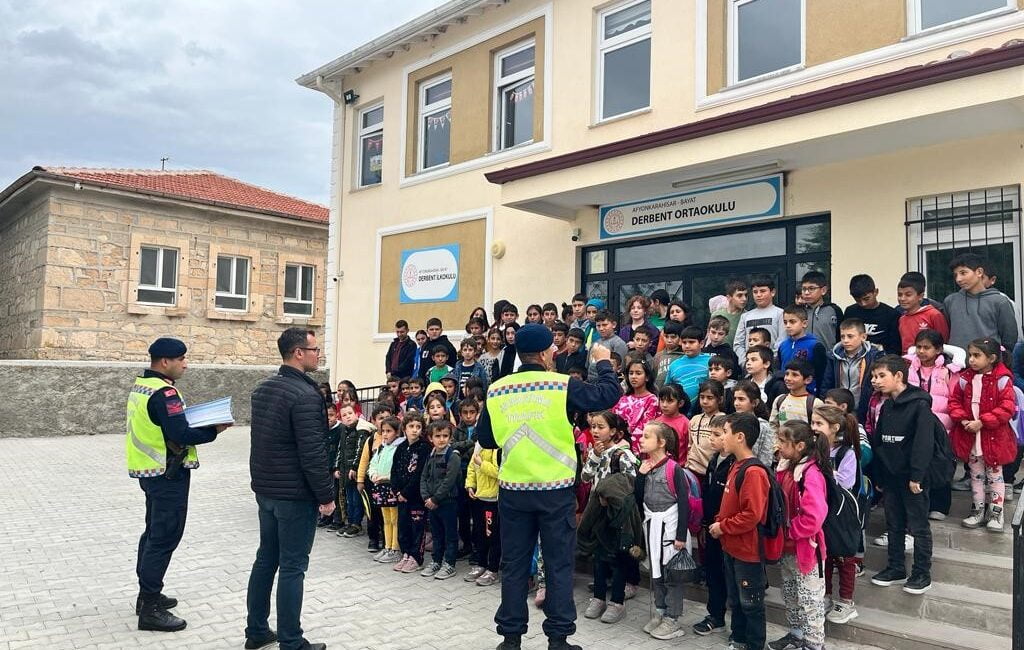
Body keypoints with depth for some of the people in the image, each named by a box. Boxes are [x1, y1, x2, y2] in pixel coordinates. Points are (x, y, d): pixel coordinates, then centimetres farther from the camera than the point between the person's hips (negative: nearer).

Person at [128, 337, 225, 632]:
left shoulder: (140, 386, 9)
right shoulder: (164, 393, -21)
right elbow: (181, 435, -27)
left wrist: (195, 421, 6)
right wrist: (214, 430, -14)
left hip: (150, 471, 10)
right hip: (168, 475, -10)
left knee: (154, 532, 20)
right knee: (164, 538, -4)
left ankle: (148, 594, 31)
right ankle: (150, 609, 1)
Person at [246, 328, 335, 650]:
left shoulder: (262, 389, 8)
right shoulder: (305, 395, -21)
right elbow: (312, 453, -23)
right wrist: (327, 495, -14)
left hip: (265, 489, 9)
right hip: (295, 494, -9)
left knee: (265, 559, 18)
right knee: (292, 567, 1)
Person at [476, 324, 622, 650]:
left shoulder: (496, 391, -1)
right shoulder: (563, 385, -10)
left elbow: (485, 439, 7)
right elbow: (610, 393, -3)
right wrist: (603, 362, 13)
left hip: (513, 489, 3)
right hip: (556, 490, -3)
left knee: (515, 565, 12)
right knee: (559, 565, 9)